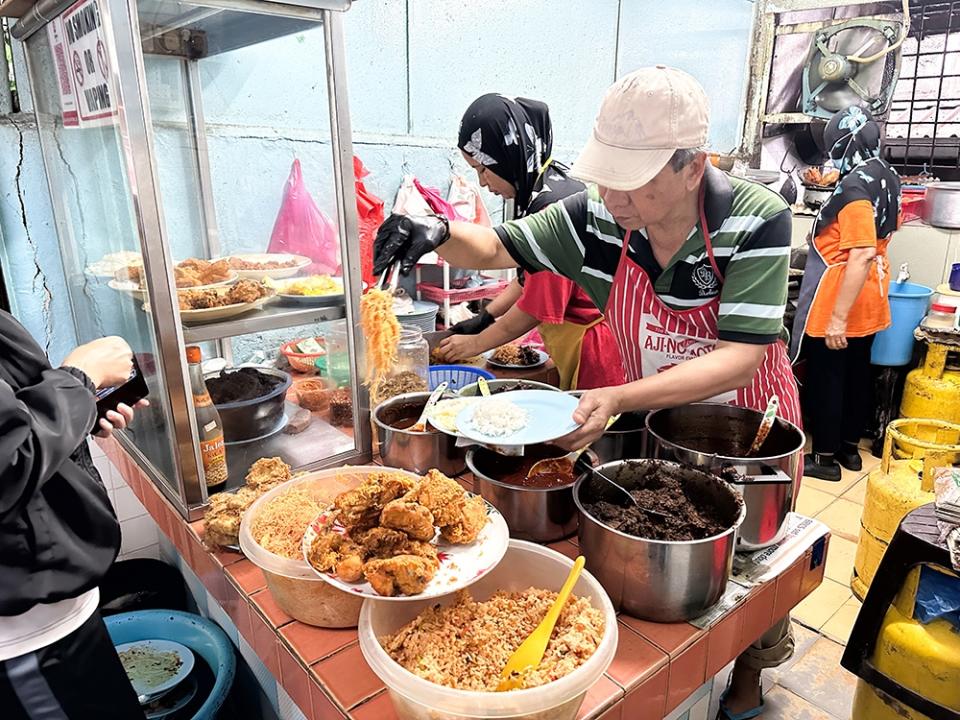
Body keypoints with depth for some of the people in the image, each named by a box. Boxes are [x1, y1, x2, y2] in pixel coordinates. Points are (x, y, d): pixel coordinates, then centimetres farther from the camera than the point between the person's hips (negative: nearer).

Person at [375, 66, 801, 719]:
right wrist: (440, 233, -30)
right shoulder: (598, 218, -17)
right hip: (652, 414, 2)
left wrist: (621, 399, -43)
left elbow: (741, 358, -32)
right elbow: (496, 248, -8)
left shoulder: (756, 222, -27)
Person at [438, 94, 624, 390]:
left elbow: (536, 308, -17)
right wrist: (485, 318, 13)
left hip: (593, 349, -9)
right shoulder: (554, 186, 6)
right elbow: (529, 277, 16)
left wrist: (475, 343, -3)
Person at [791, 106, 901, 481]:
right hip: (869, 300, 9)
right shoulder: (887, 178, 7)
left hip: (839, 302, -9)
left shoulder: (855, 186, -22)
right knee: (856, 373, 17)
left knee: (825, 378, 2)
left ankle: (825, 457, 13)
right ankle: (850, 447, 30)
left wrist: (838, 317, -27)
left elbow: (861, 256, -27)